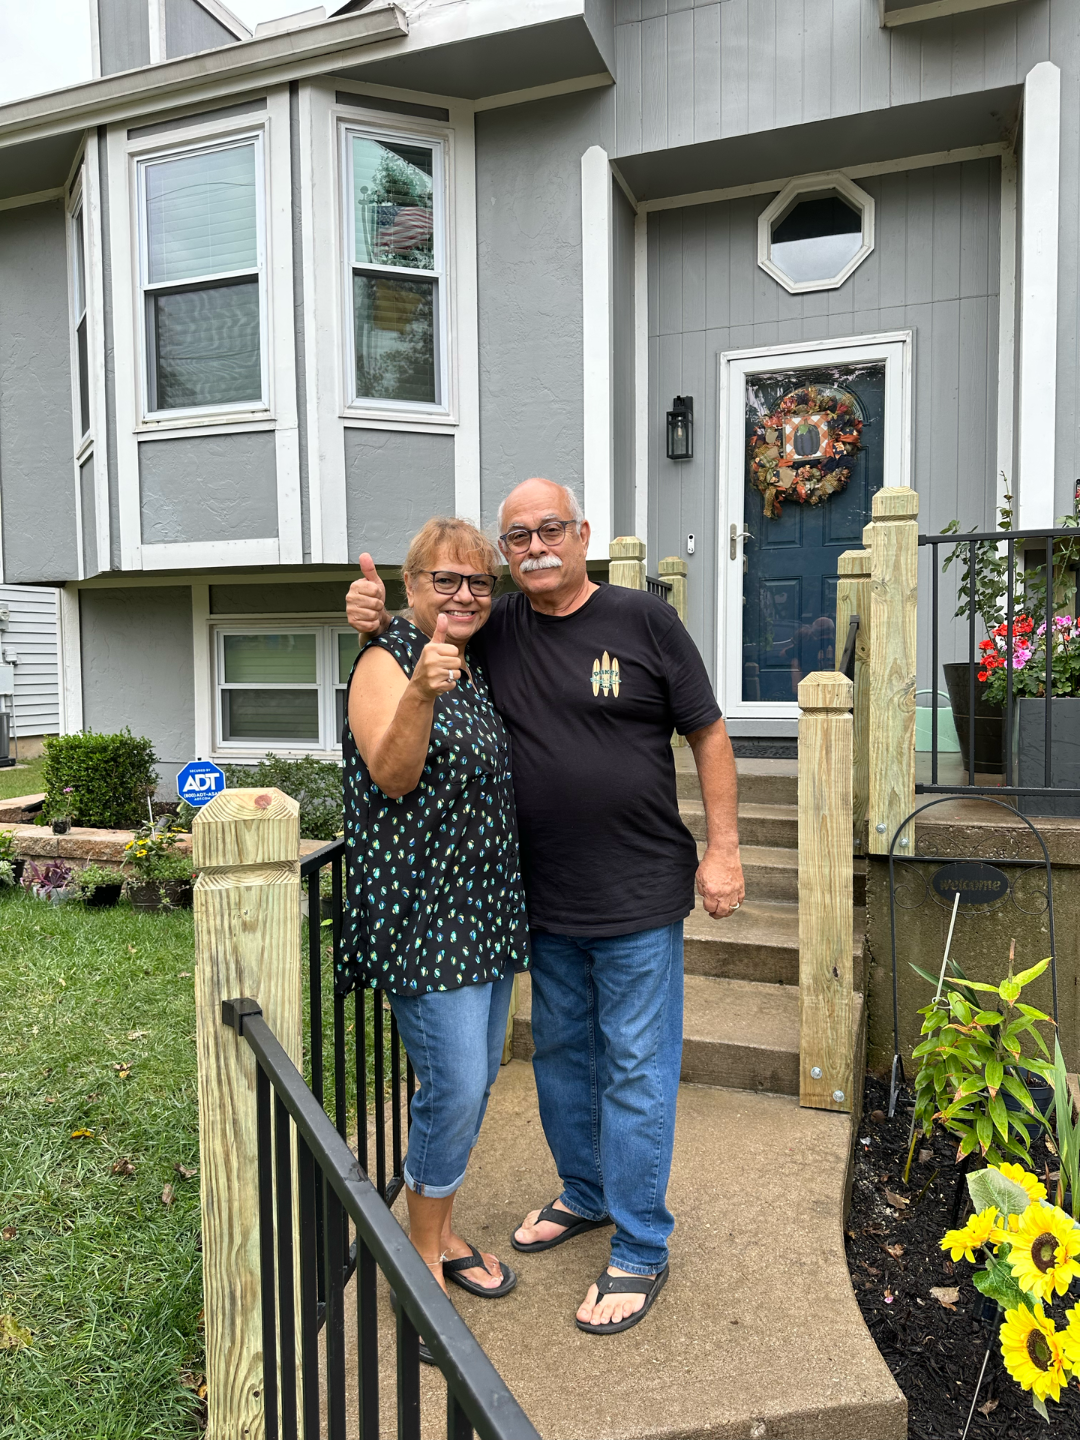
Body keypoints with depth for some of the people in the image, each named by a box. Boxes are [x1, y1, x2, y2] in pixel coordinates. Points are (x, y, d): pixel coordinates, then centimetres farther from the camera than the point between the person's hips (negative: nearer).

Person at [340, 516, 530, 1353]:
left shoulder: (480, 667, 13)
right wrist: (420, 693, -35)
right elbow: (392, 775, -22)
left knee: (478, 1075, 15)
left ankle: (442, 1231, 35)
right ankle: (423, 1261, 18)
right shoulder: (386, 661, -9)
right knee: (454, 1083, -6)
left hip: (488, 900, 8)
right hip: (423, 903, -8)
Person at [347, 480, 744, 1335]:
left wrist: (723, 848, -7)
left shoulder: (644, 620, -7)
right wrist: (376, 621, -8)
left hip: (639, 894, -4)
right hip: (545, 897, 5)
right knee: (561, 1053, 19)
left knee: (636, 1066, 5)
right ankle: (585, 1193, 43)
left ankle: (642, 1249, 23)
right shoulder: (494, 632, 2)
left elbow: (708, 733, -3)